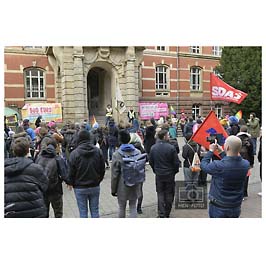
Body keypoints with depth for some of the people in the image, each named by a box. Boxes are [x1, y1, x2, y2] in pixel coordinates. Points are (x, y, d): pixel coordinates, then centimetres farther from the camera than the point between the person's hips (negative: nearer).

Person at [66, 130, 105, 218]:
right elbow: (102, 169, 1)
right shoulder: (98, 151, -4)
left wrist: (70, 183, 8)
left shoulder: (74, 153, -14)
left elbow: (71, 171, -10)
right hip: (95, 186, 3)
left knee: (83, 212, 10)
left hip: (80, 188, -3)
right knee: (95, 211, 14)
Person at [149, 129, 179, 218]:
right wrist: (175, 171, 7)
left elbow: (150, 161, 3)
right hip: (169, 175, -2)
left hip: (158, 175, 3)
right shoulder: (171, 148, -17)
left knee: (160, 194, 12)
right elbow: (176, 162, -11)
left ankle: (161, 214, 10)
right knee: (169, 194, 13)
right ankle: (167, 213, 24)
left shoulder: (153, 148, -5)